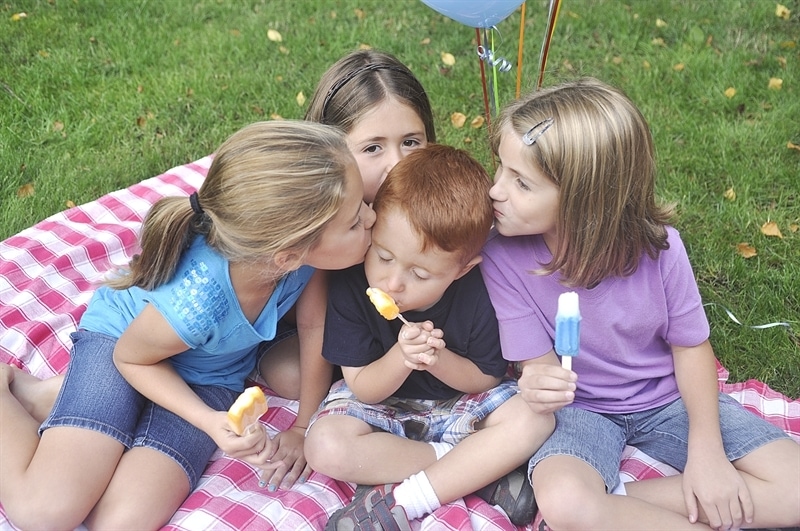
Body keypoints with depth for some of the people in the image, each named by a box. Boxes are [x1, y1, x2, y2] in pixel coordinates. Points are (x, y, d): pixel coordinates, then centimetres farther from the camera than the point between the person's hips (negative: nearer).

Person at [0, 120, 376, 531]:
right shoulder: (194, 304, -40)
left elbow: (313, 324, -8)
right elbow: (131, 357, -17)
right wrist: (210, 421, -27)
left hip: (210, 377, 4)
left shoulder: (301, 244, -29)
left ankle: (55, 397, 9)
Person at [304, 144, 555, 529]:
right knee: (326, 447, -30)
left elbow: (486, 378, -9)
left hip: (458, 400, 1)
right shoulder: (350, 284, -24)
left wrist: (438, 359, -30)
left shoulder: (478, 294, -23)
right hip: (381, 400, 0)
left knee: (534, 419, -26)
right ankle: (481, 469, -19)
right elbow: (363, 389, -16)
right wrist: (401, 357, -38)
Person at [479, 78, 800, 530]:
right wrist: (541, 385, -41)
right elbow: (539, 362, -15)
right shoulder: (503, 257, -21)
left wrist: (707, 450, -15)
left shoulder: (657, 246, -19)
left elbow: (691, 345, -5)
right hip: (579, 408, -3)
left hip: (668, 397, 3)